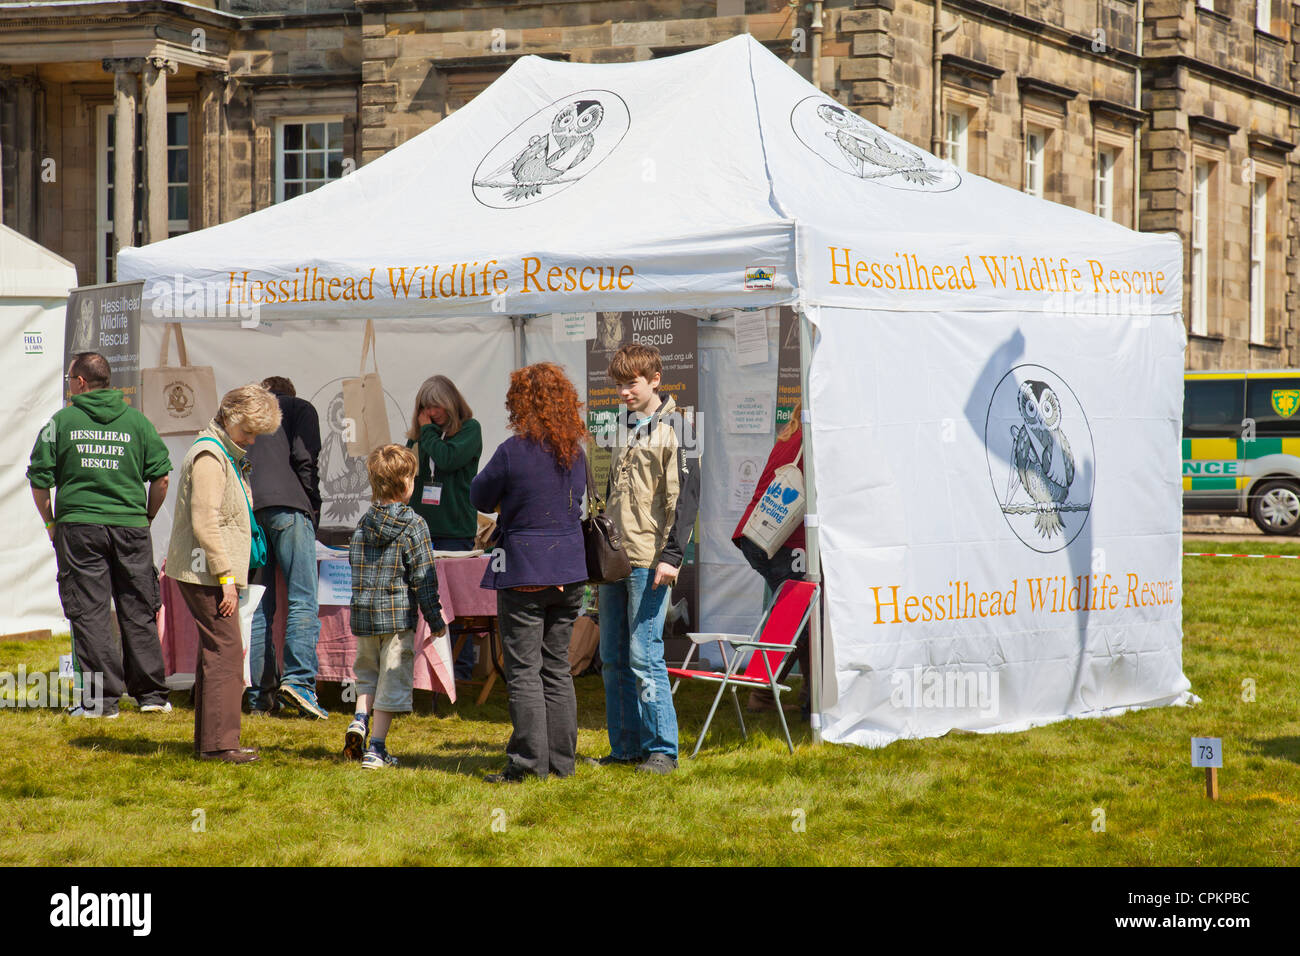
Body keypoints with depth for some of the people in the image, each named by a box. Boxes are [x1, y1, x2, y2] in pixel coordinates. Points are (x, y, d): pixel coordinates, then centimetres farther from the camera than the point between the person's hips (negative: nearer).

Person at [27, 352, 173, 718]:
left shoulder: (62, 421, 0)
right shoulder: (136, 420, 5)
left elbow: (39, 480, 1)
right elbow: (161, 477, 3)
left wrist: (51, 523, 13)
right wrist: (147, 517, 15)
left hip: (78, 525, -2)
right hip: (131, 527, 2)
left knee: (89, 613, 1)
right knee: (138, 610, 10)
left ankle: (101, 698, -3)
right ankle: (151, 694, 13)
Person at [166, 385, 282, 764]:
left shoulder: (229, 455, 19)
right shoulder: (209, 456, -14)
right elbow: (205, 522, -21)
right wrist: (226, 576, -21)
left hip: (214, 572, 10)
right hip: (206, 572, -10)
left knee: (215, 652, 13)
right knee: (225, 651, -12)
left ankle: (208, 740, 18)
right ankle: (219, 742, -12)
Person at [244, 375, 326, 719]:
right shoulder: (300, 409, 16)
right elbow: (304, 459, 0)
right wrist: (313, 511, 4)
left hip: (245, 510, 5)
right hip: (287, 506, -5)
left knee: (258, 606, 8)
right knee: (303, 601, -6)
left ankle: (259, 693, 6)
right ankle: (298, 679, -20)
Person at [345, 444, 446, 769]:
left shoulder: (364, 523, 4)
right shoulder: (413, 525, -10)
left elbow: (354, 565, 11)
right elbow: (423, 577, -10)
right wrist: (435, 619, -3)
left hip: (363, 611, 5)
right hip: (399, 614, -5)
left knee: (368, 672, 22)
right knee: (392, 679, 3)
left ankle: (360, 719, -1)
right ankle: (376, 748, 3)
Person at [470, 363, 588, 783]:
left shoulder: (514, 451, -14)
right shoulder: (575, 453, 5)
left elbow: (480, 497, -2)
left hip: (524, 573, -6)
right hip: (569, 571, 6)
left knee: (523, 670, -1)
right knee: (557, 668, 13)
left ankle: (529, 761, -2)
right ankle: (562, 759, 15)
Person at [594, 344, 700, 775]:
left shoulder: (673, 429, -5)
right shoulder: (622, 430, 17)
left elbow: (686, 494, -11)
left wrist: (672, 554, -17)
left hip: (649, 561, -7)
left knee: (644, 656, -9)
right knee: (613, 658, 7)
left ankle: (662, 749, -2)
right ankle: (625, 747, 14)